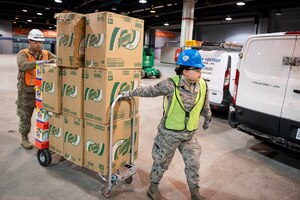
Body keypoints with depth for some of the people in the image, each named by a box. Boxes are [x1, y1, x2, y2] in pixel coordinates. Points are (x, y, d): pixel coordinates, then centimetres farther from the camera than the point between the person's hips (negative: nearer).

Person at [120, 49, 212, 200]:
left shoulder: (202, 85, -8)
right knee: (162, 162, 16)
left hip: (189, 135, 4)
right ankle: (153, 185, 42)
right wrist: (130, 93, 1)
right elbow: (150, 91, -8)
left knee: (193, 164, 13)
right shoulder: (171, 84, -23)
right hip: (169, 133, -3)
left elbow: (205, 107, 10)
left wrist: (207, 119, 25)